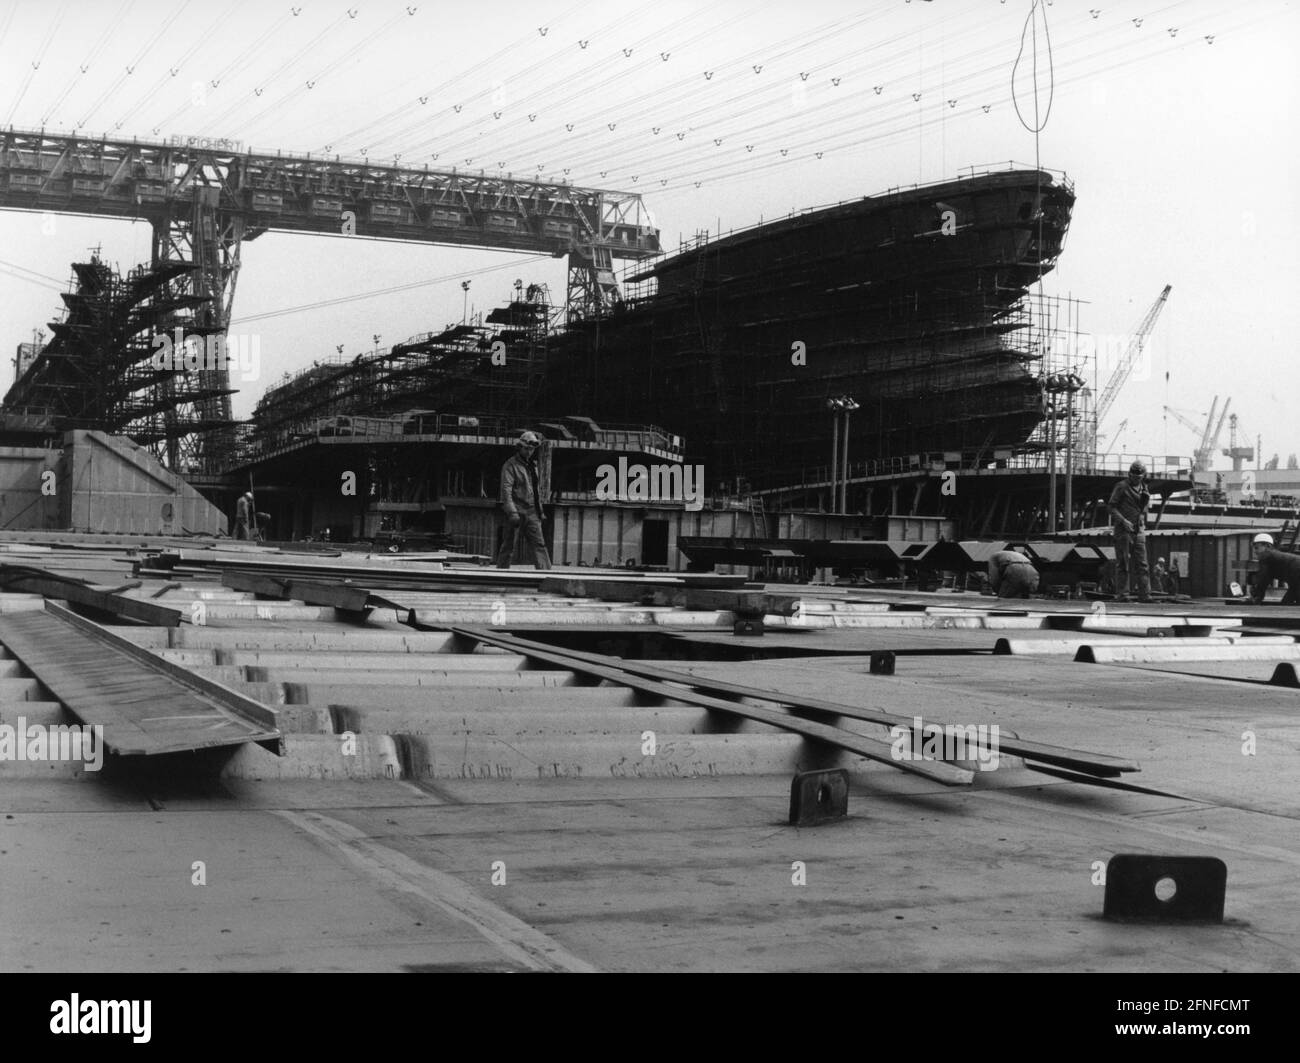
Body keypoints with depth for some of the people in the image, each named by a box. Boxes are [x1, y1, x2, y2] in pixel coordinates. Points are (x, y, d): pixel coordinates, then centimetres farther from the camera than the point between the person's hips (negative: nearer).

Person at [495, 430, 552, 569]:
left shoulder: (532, 465, 16)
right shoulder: (510, 465, -7)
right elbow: (506, 490, -16)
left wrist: (540, 510, 20)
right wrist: (512, 512, -25)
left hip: (532, 513, 6)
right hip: (517, 512, -6)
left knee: (539, 544, -4)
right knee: (509, 547, -1)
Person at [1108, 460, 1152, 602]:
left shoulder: (1144, 489, 14)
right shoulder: (1122, 487, -4)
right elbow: (1112, 507, -8)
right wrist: (1123, 521, -19)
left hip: (1138, 530, 5)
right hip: (1123, 529, -5)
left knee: (1141, 564, 1)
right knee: (1123, 564, -4)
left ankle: (1144, 594, -1)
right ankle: (1122, 594, -2)